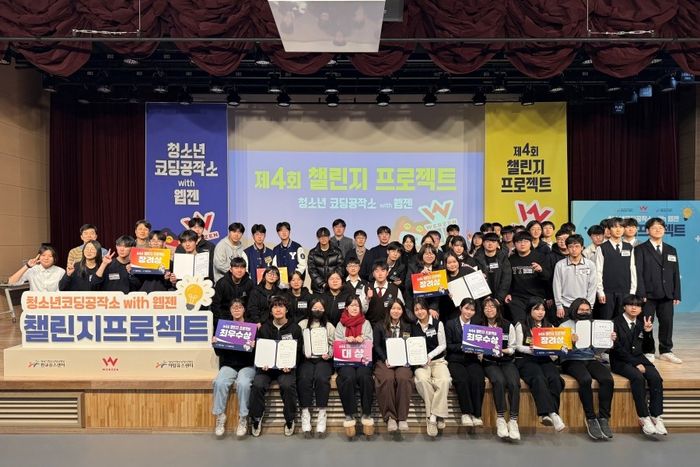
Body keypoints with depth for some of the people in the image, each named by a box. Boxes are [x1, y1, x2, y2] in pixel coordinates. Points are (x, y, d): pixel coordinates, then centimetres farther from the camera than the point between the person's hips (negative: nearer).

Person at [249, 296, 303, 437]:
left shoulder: (295, 328, 5)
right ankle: (256, 418, -3)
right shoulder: (264, 328, 10)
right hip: (266, 366, 2)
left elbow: (298, 352, 2)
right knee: (257, 385, -27)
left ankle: (290, 419, -8)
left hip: (286, 367, -2)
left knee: (288, 385, -31)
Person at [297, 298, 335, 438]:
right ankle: (305, 412, -22)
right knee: (304, 379, -31)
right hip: (306, 359, 0)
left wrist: (329, 354, -9)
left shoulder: (329, 326, 16)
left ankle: (322, 413, -23)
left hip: (323, 359, 0)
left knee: (321, 378, -31)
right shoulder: (302, 324, 13)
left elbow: (333, 345, 10)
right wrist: (302, 353, -12)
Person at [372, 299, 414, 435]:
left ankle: (402, 417, -27)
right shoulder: (380, 326, 13)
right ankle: (390, 416, -25)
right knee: (388, 379, -34)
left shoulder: (408, 327, 18)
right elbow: (376, 346, 4)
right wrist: (385, 359, -12)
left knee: (403, 378, -33)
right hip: (384, 361, -1)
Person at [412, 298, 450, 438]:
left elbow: (443, 345, 3)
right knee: (423, 380, -33)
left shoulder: (438, 324, 3)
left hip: (437, 359, 0)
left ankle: (434, 415, -23)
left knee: (444, 380, -32)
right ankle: (433, 415, -22)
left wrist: (430, 355, -11)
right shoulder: (413, 326, 8)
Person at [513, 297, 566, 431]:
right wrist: (531, 349, -19)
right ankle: (551, 413, -38)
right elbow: (518, 347, 0)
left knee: (554, 378, -28)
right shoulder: (521, 326, 7)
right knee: (539, 378, -33)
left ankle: (547, 413, -30)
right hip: (525, 359, -4)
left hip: (545, 359, 4)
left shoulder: (549, 327, 20)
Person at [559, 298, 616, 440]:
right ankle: (591, 419, -22)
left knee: (608, 379, -26)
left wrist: (610, 340, -4)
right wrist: (570, 342, -27)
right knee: (585, 379, -34)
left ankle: (604, 418, -18)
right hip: (571, 360, -4)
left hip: (590, 359, 4)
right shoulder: (565, 326, 4)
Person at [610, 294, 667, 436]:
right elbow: (617, 348, -10)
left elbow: (647, 349, 12)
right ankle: (644, 418, -27)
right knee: (638, 377, -32)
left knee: (655, 377, -24)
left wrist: (648, 332, -3)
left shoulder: (641, 324, 14)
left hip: (639, 358, 5)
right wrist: (635, 364, -17)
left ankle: (656, 417, -23)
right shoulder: (616, 323, -2)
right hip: (620, 361, -5)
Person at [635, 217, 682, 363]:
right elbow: (638, 273, -6)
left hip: (667, 295, 4)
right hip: (648, 294, -4)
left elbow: (676, 273, 13)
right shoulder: (641, 249, 1)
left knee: (667, 322, 7)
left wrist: (676, 294, 6)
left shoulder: (671, 250, 16)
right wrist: (641, 293, -14)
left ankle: (666, 351, 20)